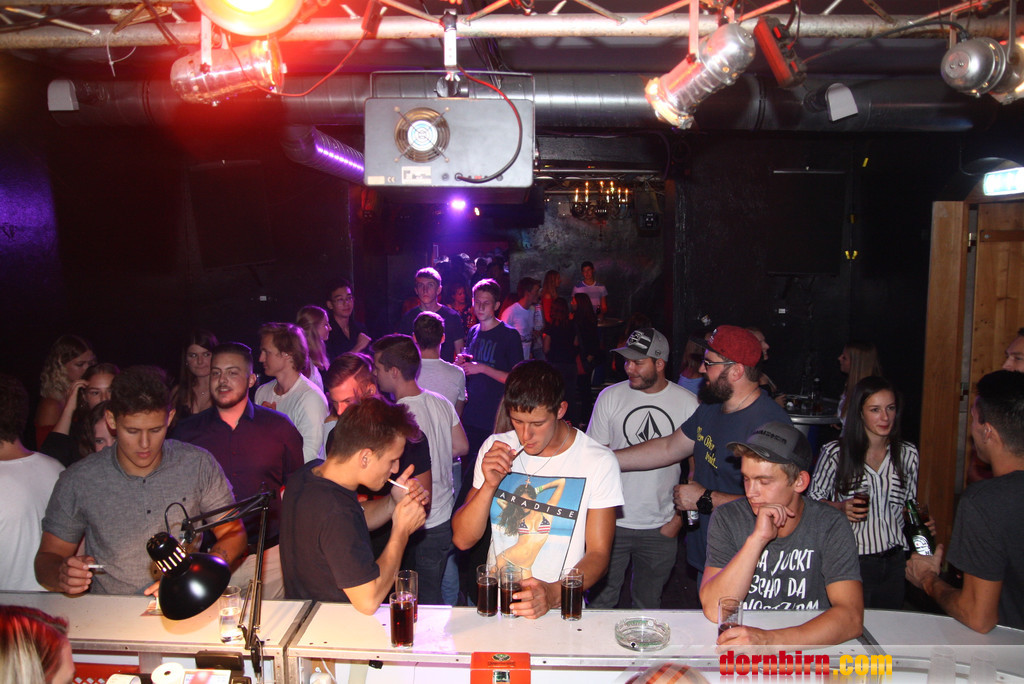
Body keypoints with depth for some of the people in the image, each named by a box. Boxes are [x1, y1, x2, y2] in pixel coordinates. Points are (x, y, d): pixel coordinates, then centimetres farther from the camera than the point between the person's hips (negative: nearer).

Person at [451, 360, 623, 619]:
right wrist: (490, 485, -14)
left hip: (559, 606, -1)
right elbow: (463, 539, 1)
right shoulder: (495, 449, 2)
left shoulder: (598, 461, -7)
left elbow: (598, 553, -5)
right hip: (495, 599, 2)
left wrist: (554, 594, -22)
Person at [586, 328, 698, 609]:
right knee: (601, 601, 8)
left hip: (660, 528, 0)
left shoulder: (688, 404, -3)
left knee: (648, 605, 15)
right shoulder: (610, 397, -3)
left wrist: (679, 517, -1)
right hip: (612, 522, 0)